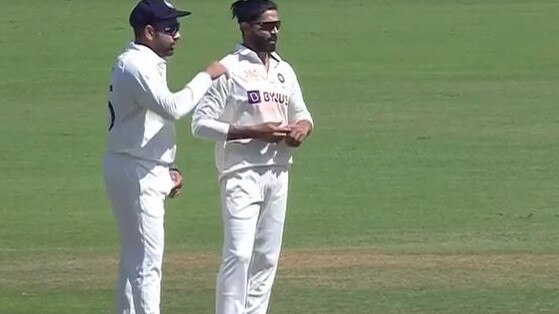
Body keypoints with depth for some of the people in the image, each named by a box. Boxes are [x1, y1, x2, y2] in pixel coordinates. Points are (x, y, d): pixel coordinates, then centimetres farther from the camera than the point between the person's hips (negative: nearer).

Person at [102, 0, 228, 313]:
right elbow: (173, 108, -30)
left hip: (145, 172, 11)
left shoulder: (150, 63, 15)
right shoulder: (136, 65, -18)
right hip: (135, 173, -11)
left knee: (134, 258, 14)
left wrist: (167, 168, 16)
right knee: (147, 260, -10)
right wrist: (206, 77, -20)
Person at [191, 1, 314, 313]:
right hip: (242, 173, -7)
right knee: (239, 254, -14)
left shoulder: (285, 71, 13)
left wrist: (303, 127, -1)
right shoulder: (229, 70, -8)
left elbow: (301, 114, 24)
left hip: (277, 173, 7)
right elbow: (201, 123, -12)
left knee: (267, 257, 9)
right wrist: (255, 132, -19)